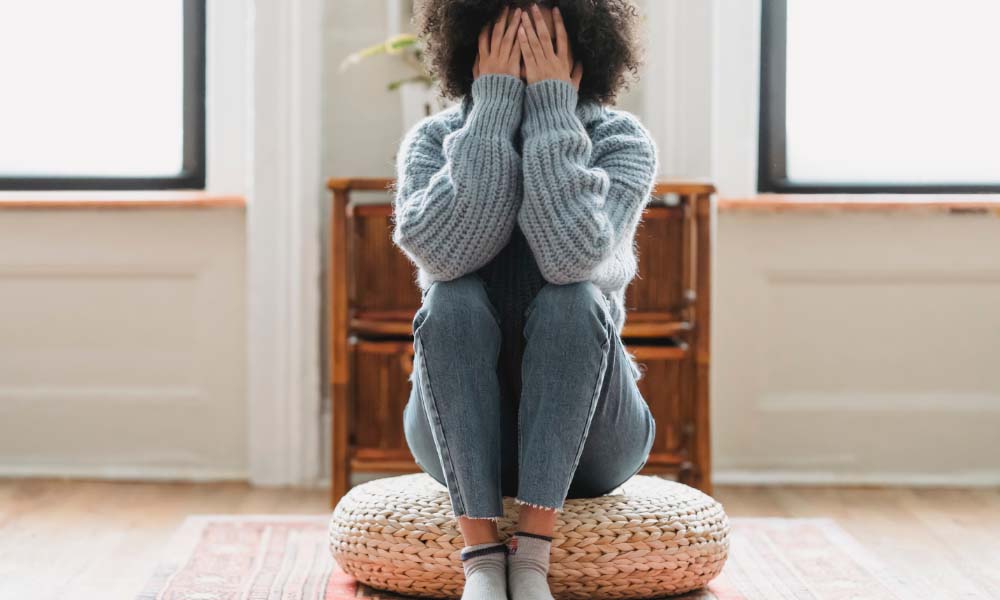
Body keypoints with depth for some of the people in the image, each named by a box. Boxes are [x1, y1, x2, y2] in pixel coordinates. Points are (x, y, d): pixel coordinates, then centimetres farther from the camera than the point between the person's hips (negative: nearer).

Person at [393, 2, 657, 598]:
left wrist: (552, 111, -23)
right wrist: (492, 111, -22)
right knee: (453, 303, -28)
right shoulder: (433, 140, -2)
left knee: (574, 303, -29)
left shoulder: (622, 140, -5)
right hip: (460, 439, 1)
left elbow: (573, 254, -26)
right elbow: (442, 251, -24)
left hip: (587, 439, -1)